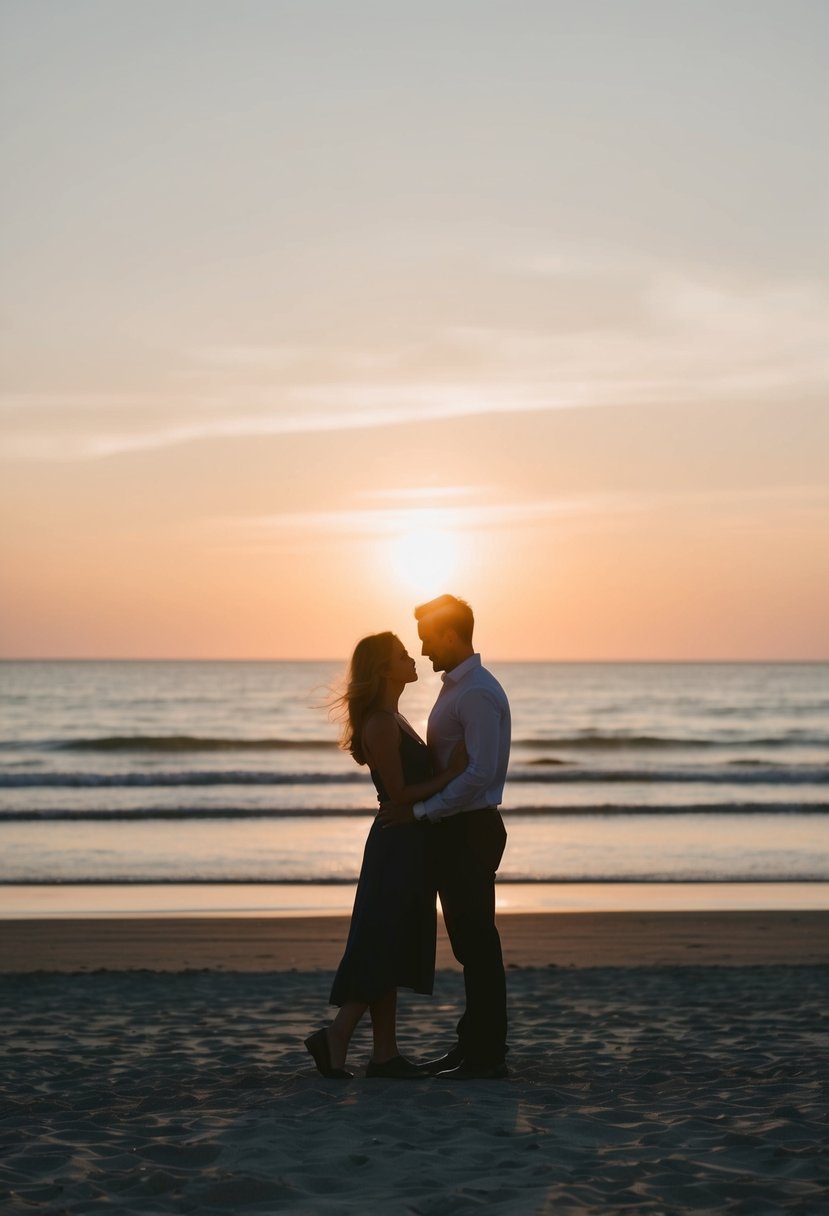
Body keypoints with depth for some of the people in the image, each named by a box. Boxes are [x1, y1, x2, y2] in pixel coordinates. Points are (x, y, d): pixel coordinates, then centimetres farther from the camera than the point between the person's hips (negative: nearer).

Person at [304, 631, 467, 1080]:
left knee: (392, 953, 9)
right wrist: (450, 775, -16)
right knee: (381, 949, -8)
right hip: (397, 845, -10)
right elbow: (399, 793, -18)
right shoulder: (381, 725, -16)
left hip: (407, 845, 10)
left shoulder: (392, 720, 15)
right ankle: (336, 1038, -7)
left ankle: (385, 1053, 12)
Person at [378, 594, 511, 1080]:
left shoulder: (478, 694, -18)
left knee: (478, 942, -4)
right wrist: (410, 799, 7)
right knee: (467, 940, 15)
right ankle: (473, 1044, 23)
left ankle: (488, 1055, 2)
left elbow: (478, 775, -24)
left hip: (471, 832, -10)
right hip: (456, 830, 10)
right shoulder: (455, 688, 14)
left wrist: (417, 810, -20)